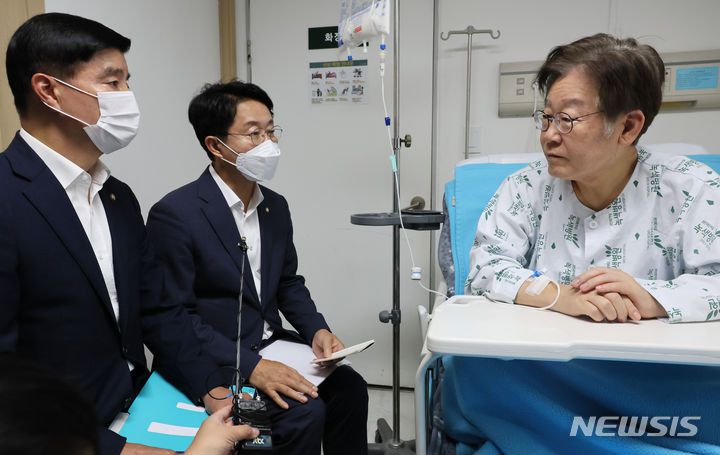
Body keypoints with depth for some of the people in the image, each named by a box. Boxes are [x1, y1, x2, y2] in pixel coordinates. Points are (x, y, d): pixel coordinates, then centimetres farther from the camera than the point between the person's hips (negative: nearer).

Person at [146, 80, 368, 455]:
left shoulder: (275, 206, 4)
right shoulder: (174, 214, -18)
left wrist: (316, 329, -5)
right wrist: (250, 366, -25)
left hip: (270, 343, 7)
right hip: (215, 360, -6)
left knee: (348, 386, -6)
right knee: (305, 411, -21)